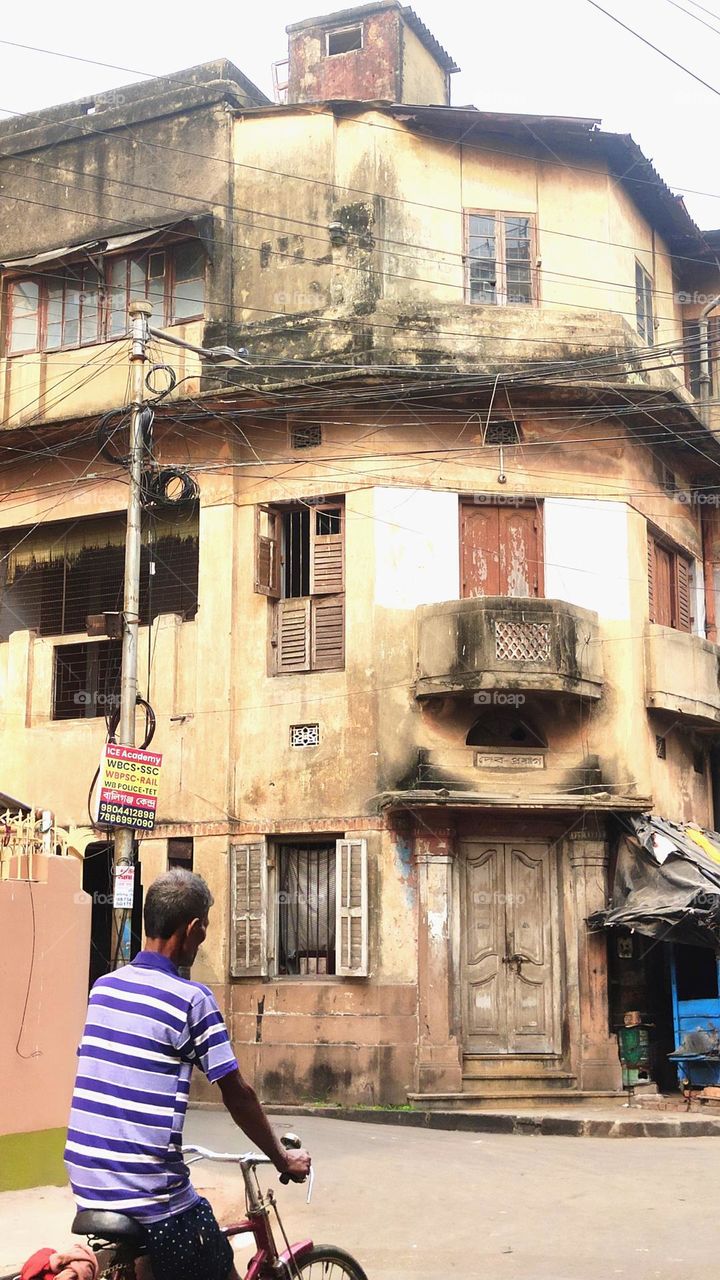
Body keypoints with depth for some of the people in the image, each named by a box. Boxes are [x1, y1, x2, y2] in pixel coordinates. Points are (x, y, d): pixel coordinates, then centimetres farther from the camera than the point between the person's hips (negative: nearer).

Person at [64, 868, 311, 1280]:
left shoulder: (103, 987, 7)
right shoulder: (191, 998, -12)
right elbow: (238, 1095, -7)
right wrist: (283, 1159, 7)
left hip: (87, 1184, 7)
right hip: (150, 1194, -7)